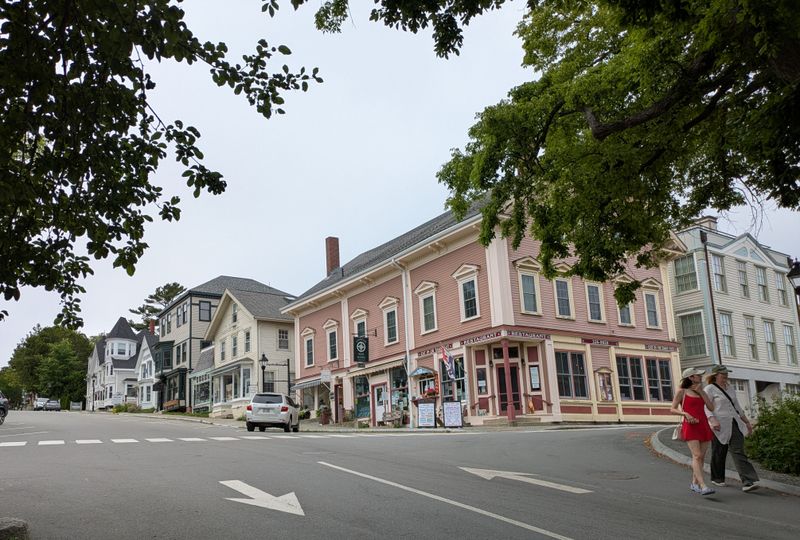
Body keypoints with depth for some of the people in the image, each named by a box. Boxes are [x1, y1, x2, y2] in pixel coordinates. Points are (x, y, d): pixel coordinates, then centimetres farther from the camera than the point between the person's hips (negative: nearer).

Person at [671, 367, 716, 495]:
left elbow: (711, 407, 6)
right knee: (697, 456, -16)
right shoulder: (681, 392, 2)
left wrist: (701, 392, 0)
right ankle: (703, 486, -23)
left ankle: (694, 483, 20)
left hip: (704, 426, 6)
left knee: (702, 457, 6)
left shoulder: (701, 392, 18)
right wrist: (685, 413, -19)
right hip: (690, 427, -6)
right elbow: (673, 409, -1)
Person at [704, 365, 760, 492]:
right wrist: (713, 420, -27)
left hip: (735, 424, 5)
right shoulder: (710, 389, -3)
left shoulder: (730, 389, 19)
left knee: (739, 451, -5)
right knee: (719, 453, 4)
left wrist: (747, 422, 24)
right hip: (719, 425, -5)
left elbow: (737, 407, 26)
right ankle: (717, 478, 21)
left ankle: (748, 481, -14)